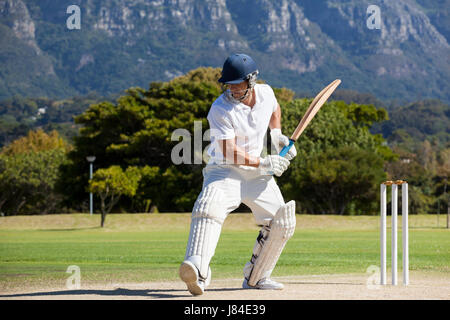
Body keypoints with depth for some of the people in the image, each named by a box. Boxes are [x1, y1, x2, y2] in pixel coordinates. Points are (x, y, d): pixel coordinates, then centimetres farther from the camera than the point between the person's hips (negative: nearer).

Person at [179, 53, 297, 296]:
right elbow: (230, 153, -21)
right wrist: (264, 163, -21)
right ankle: (198, 273, -50)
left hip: (257, 173, 6)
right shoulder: (221, 109, -18)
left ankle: (256, 277, 16)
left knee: (282, 222, 0)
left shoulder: (266, 93, -1)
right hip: (224, 171, -6)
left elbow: (274, 109, 26)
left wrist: (277, 135, 10)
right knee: (209, 208, -34)